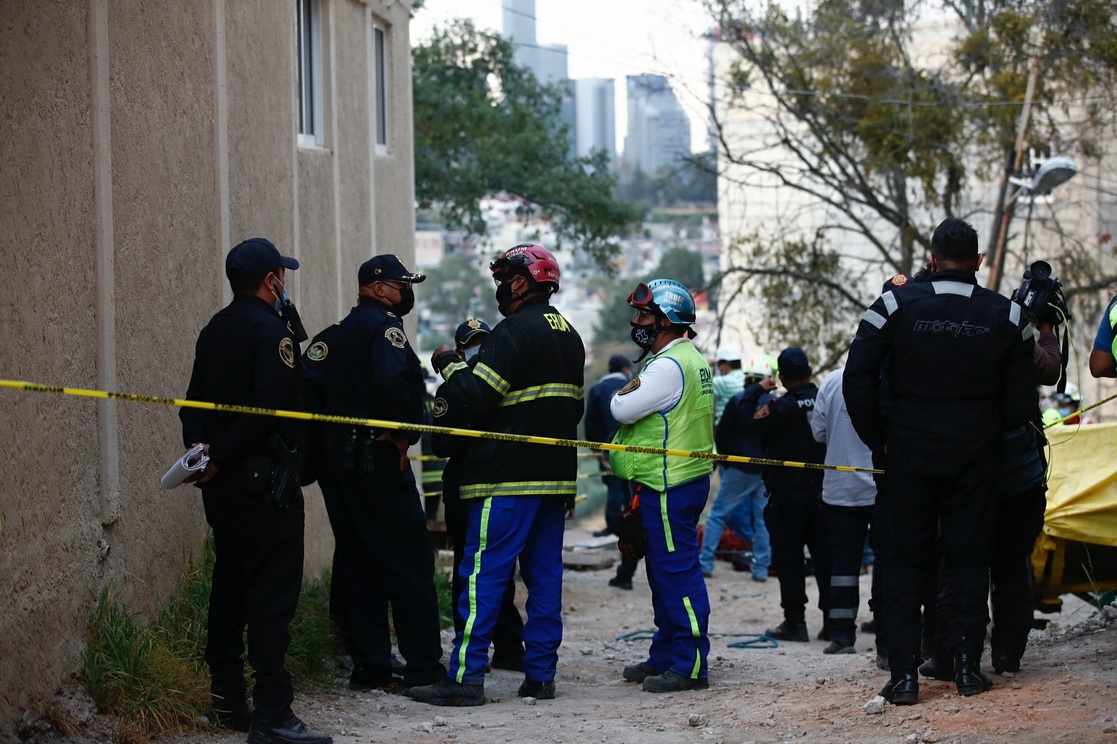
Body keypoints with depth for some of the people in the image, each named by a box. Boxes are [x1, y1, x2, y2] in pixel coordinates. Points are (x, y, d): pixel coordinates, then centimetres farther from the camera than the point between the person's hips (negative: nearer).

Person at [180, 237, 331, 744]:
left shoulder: (215, 331, 14)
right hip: (263, 482, -9)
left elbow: (196, 399, 13)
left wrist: (201, 448, -1)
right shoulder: (272, 330, -13)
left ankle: (227, 699, 23)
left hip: (222, 484, 9)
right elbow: (268, 408, -21)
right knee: (272, 592, -9)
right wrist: (220, 458, -17)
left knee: (230, 584, 16)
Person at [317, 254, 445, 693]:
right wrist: (401, 434, -14)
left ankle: (369, 666, 12)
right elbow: (391, 381, -26)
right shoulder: (384, 325, -10)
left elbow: (317, 388, 17)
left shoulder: (341, 333, 18)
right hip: (381, 459, -9)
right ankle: (424, 666, -4)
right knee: (411, 562, -4)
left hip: (342, 456, 9)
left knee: (361, 563, 11)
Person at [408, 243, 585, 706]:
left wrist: (448, 364, -4)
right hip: (557, 476, 9)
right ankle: (540, 674, 9)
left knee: (483, 573, -7)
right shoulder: (569, 336, 16)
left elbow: (474, 396, -19)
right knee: (545, 573, 9)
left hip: (509, 477, -9)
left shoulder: (515, 331, -13)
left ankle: (465, 677, -9)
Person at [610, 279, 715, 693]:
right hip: (681, 479, 11)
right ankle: (665, 656, 24)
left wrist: (622, 395, 2)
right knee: (664, 571, 16)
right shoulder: (689, 359, 18)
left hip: (669, 487, -11)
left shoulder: (669, 366, -17)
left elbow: (624, 410, -17)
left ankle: (690, 665, -8)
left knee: (676, 571, -9)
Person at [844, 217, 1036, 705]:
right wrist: (988, 435, 12)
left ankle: (904, 675, 0)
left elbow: (858, 380, -11)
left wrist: (878, 441, -1)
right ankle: (967, 667, 11)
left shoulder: (896, 305, -8)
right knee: (969, 557, 11)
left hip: (907, 453, -1)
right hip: (976, 457, 1)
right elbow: (1021, 400, -2)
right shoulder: (1006, 316, -3)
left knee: (902, 560, 5)